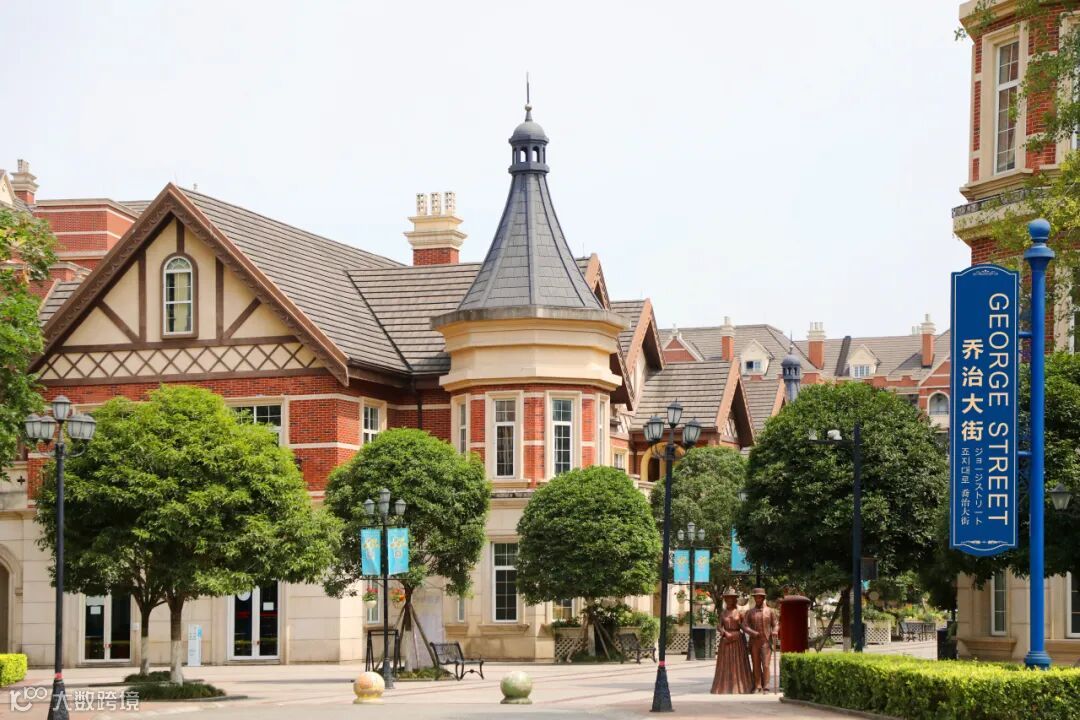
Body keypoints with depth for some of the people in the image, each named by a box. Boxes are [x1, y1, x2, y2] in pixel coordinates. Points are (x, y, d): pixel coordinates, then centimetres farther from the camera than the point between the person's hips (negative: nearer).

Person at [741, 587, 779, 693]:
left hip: (766, 642, -2)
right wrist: (752, 632, -18)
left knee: (766, 665, -11)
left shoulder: (770, 611, 6)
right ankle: (757, 686, 9)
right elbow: (744, 626, 0)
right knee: (756, 665, 4)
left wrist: (775, 631, -18)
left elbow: (776, 624, 4)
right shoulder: (749, 612, 8)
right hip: (754, 642, 2)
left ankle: (766, 687, -13)